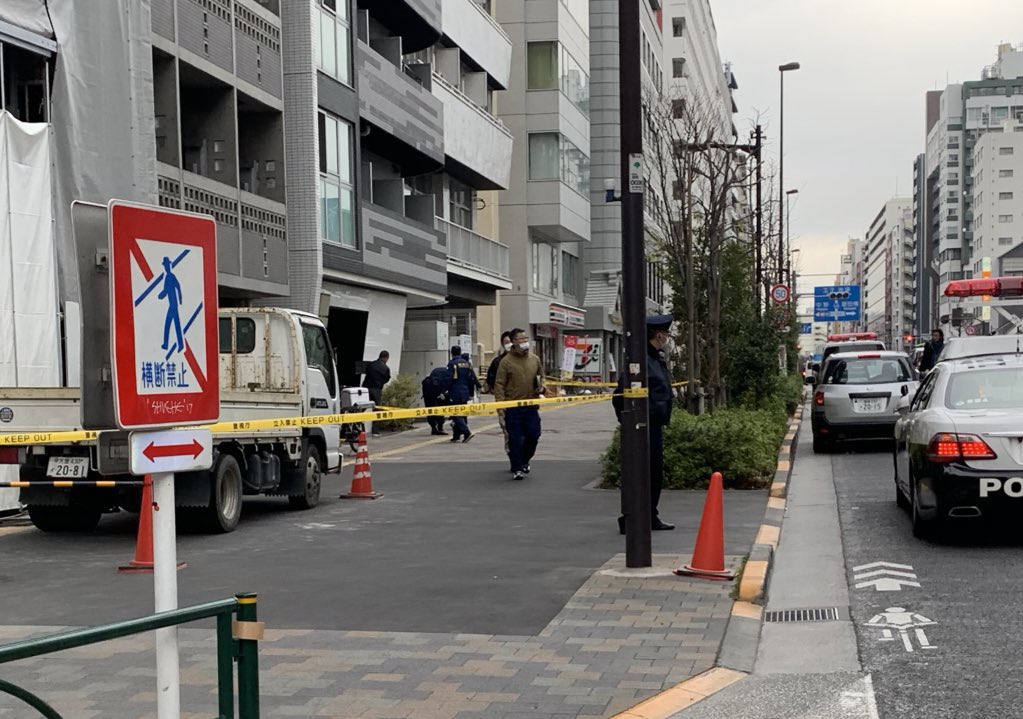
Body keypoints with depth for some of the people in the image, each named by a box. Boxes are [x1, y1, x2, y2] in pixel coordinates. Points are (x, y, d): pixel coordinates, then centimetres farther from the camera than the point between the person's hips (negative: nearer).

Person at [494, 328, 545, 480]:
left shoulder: (535, 359, 9)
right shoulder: (506, 361, -5)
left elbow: (541, 376, 24)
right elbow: (499, 384, -7)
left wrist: (541, 387, 3)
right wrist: (500, 402, -18)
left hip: (531, 406, 4)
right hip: (512, 407, -4)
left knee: (533, 436, 7)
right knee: (515, 439, -2)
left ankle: (524, 461, 31)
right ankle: (518, 468, 7)